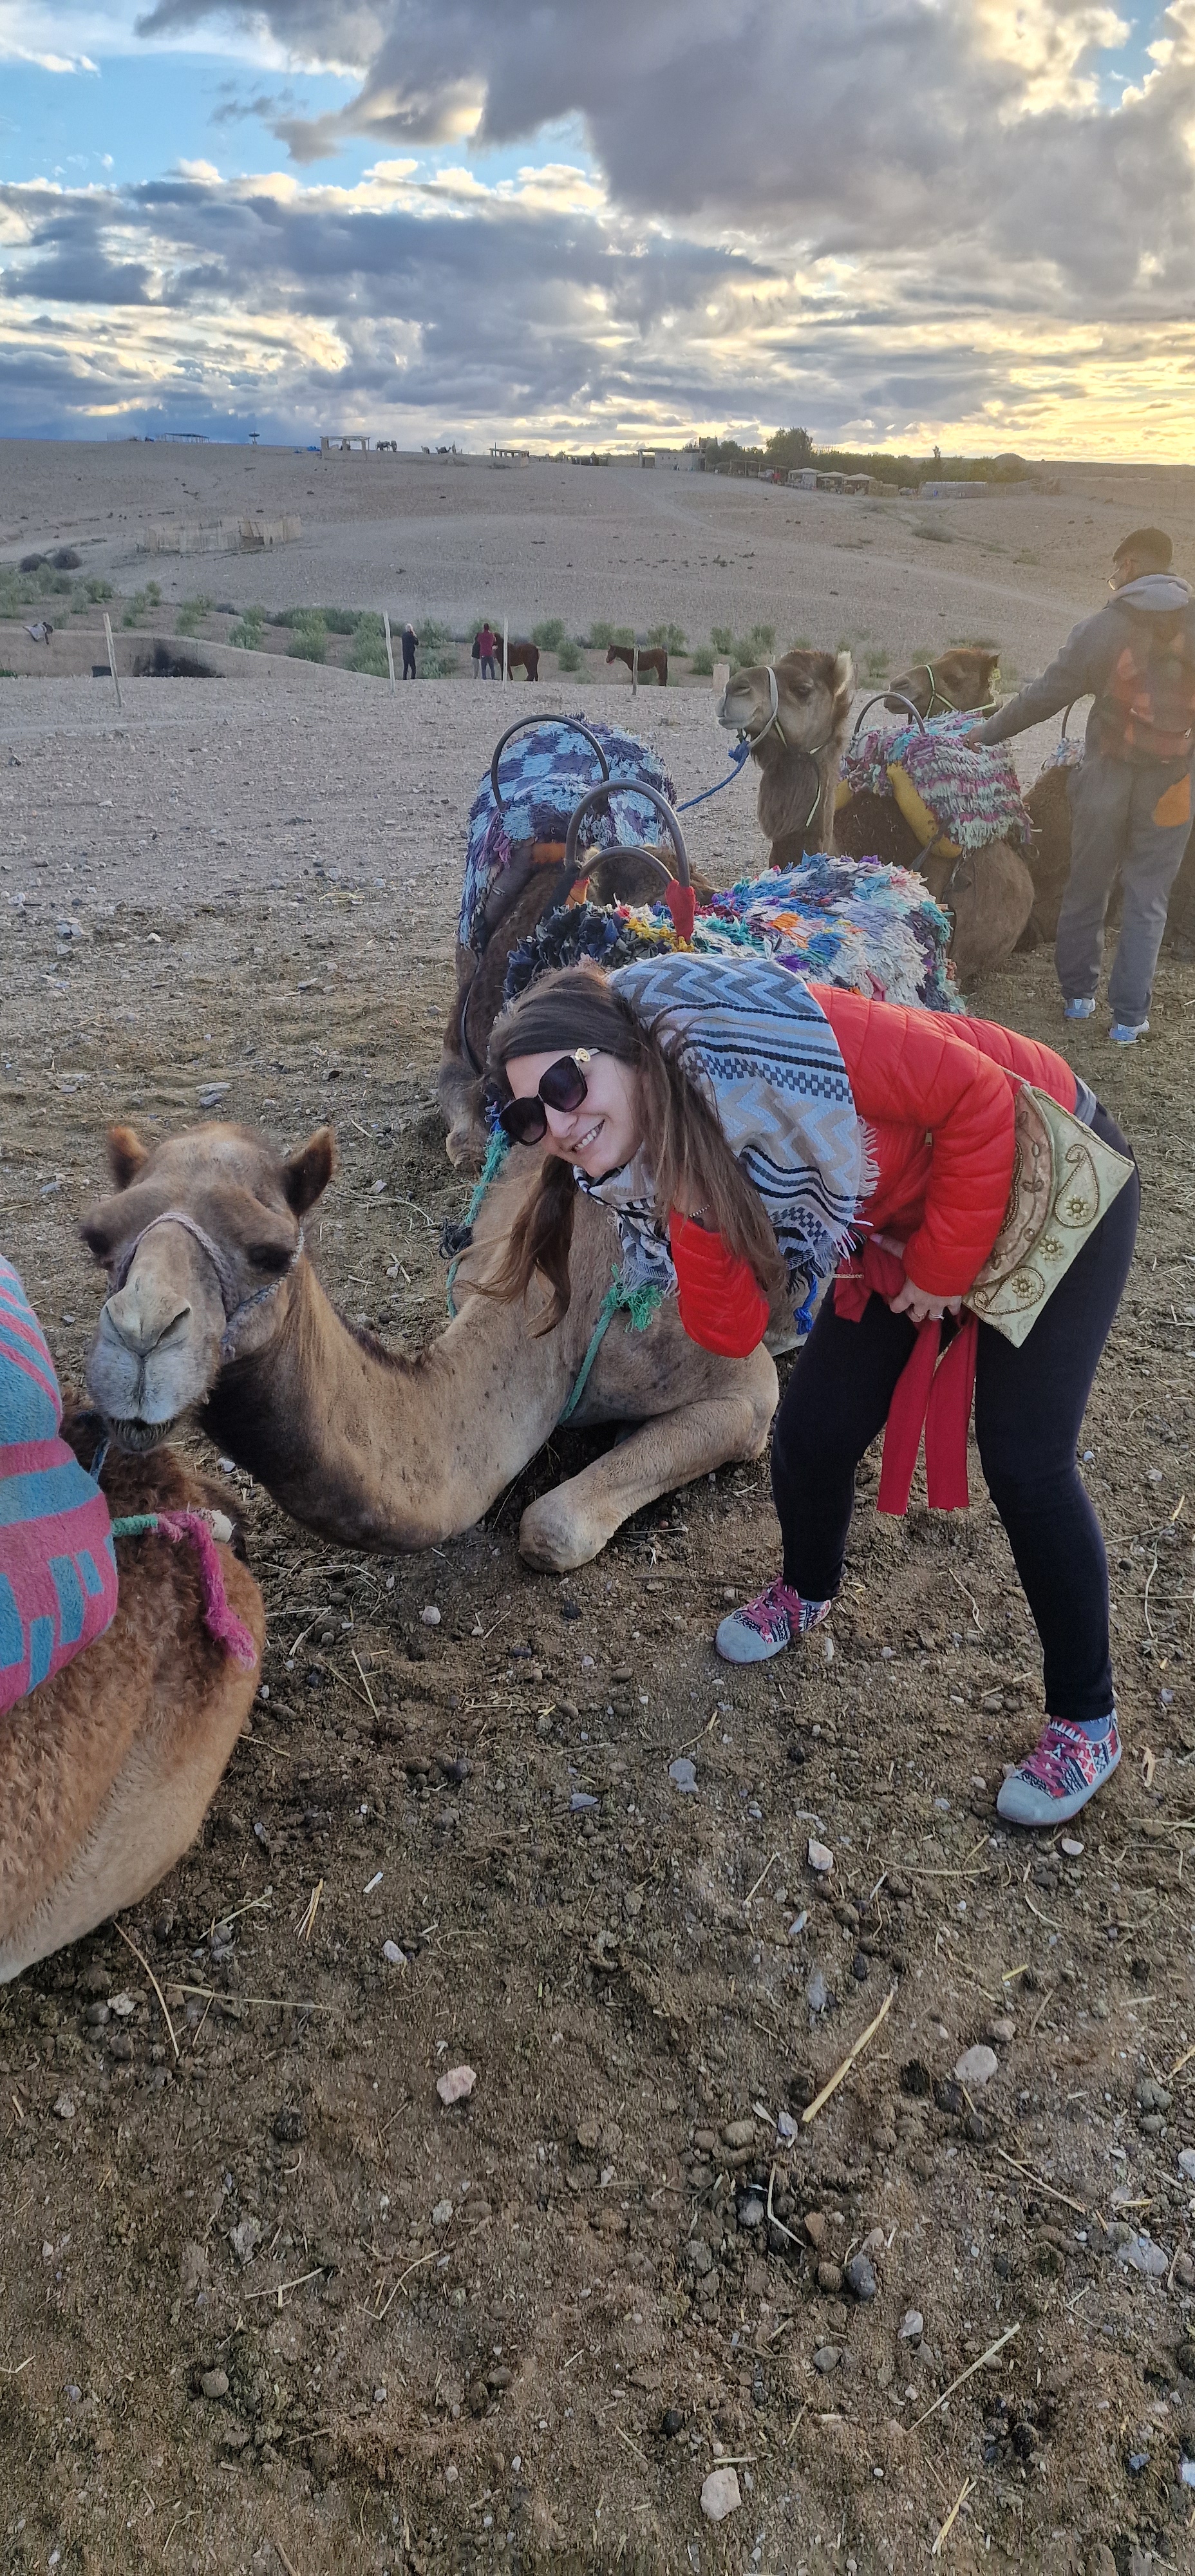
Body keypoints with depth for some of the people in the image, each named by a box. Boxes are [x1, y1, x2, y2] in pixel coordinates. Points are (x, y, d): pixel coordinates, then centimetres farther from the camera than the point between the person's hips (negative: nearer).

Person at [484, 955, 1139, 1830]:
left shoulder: (744, 1039, -35)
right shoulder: (653, 1174, -11)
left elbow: (977, 1093, -29)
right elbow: (732, 1333, -13)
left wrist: (943, 1265, -20)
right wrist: (693, 1216, -29)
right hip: (900, 1229, 6)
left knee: (1025, 1461, -10)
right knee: (812, 1432, 4)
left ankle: (1087, 1722, 12)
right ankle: (808, 1591, 38)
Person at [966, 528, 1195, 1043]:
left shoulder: (1103, 627, -8)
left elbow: (1045, 695, -3)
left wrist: (987, 733, 8)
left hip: (1108, 776, -1)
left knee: (1087, 889, 15)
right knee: (1147, 899, 8)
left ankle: (1077, 994, 26)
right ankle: (1129, 1016, 8)